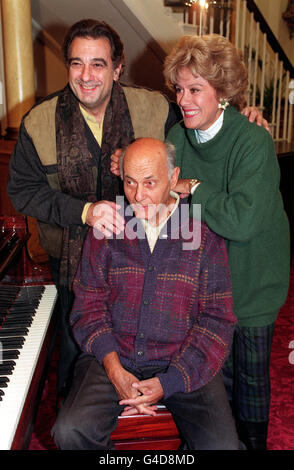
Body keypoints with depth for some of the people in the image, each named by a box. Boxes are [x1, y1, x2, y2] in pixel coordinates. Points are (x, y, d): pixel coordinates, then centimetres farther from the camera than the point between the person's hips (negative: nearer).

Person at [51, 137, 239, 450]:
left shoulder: (204, 235, -1)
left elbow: (217, 319, -4)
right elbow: (89, 306, 3)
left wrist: (168, 383, -15)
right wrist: (114, 370, -13)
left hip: (184, 363, 0)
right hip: (113, 357, 1)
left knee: (221, 444, -21)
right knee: (70, 432, -22)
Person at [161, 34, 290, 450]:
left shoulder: (254, 141, -22)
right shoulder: (178, 137, -3)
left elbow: (243, 221, -32)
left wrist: (194, 190, -21)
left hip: (252, 278, -5)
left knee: (251, 373, 12)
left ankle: (254, 442, 38)